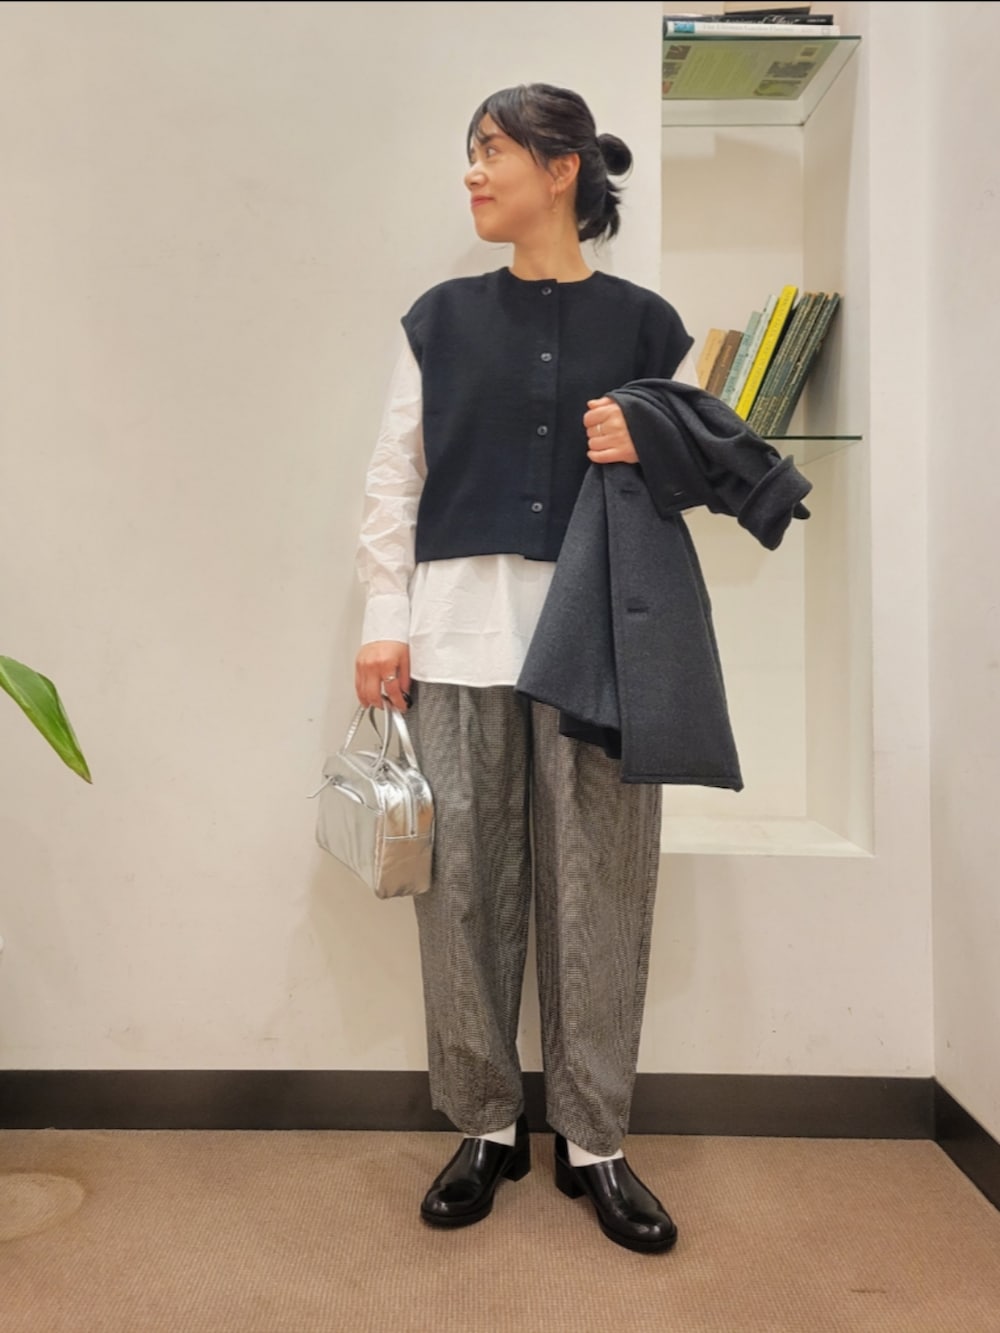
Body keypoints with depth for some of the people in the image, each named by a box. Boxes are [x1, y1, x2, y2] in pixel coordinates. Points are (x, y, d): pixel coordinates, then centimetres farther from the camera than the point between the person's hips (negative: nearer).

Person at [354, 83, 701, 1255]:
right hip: (459, 633, 1)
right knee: (463, 885, 3)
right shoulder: (442, 319, 12)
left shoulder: (644, 325, 10)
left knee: (596, 889, 2)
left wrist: (651, 448, -8)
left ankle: (590, 1139, 21)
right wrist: (384, 623, -1)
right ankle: (485, 1124, 23)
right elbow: (393, 479, 7)